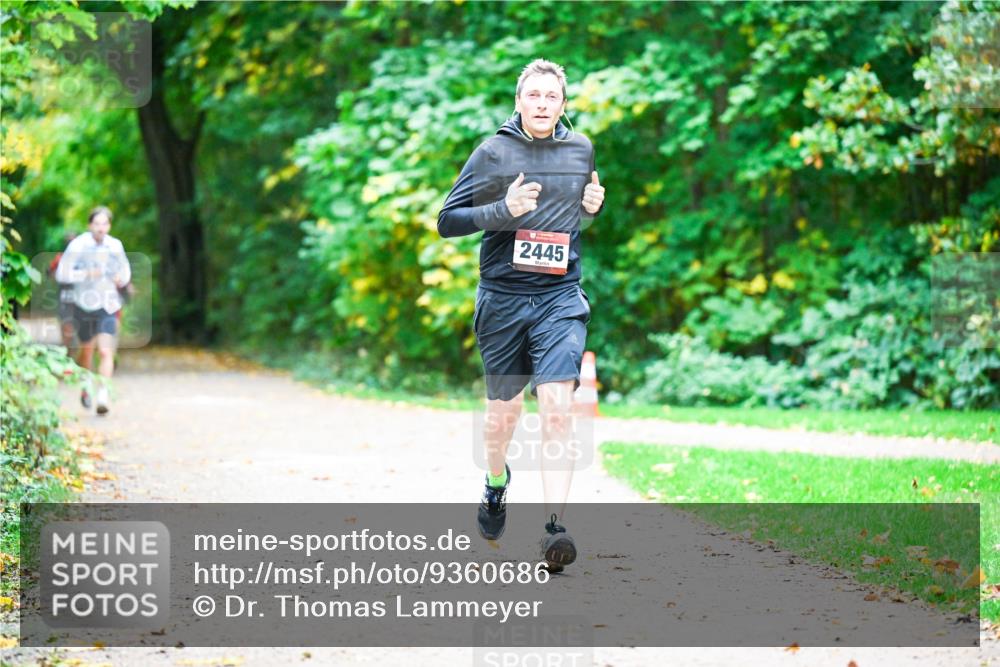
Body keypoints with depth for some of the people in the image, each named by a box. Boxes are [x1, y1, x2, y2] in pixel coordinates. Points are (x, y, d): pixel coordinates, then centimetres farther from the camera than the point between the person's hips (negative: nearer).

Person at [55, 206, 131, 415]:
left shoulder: (115, 245, -1)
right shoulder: (78, 245, -11)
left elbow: (125, 269, 17)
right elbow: (61, 274, -15)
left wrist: (122, 279, -6)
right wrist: (86, 274, -28)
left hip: (108, 306, 1)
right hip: (84, 305, -1)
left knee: (106, 352, -14)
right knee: (87, 350, 15)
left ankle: (102, 397, -19)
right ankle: (85, 389, 40)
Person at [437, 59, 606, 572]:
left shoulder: (581, 149, 8)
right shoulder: (492, 153, -2)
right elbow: (447, 221, -3)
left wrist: (594, 206, 3)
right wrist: (503, 210, -18)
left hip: (560, 298, 1)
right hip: (503, 296, -1)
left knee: (557, 406, -16)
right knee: (504, 410, 13)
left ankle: (555, 528, -21)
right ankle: (496, 483, 46)